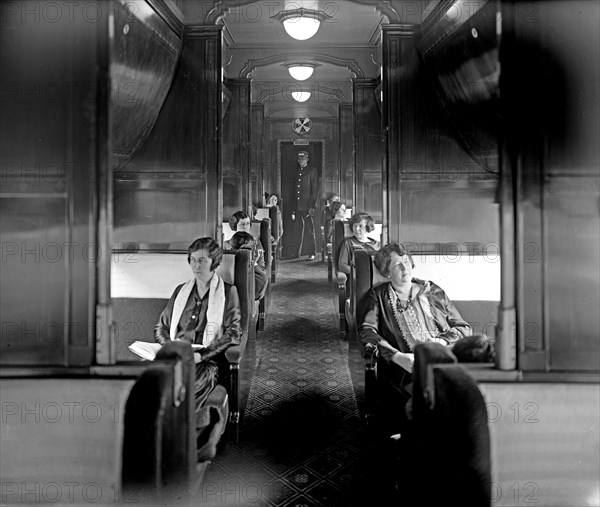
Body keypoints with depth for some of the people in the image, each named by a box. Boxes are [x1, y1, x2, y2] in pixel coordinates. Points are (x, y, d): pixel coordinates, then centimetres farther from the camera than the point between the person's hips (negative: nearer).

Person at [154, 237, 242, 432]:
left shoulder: (228, 292, 9)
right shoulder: (180, 291, 22)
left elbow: (234, 333, -1)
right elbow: (161, 327, 24)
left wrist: (202, 355, -13)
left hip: (208, 361, -4)